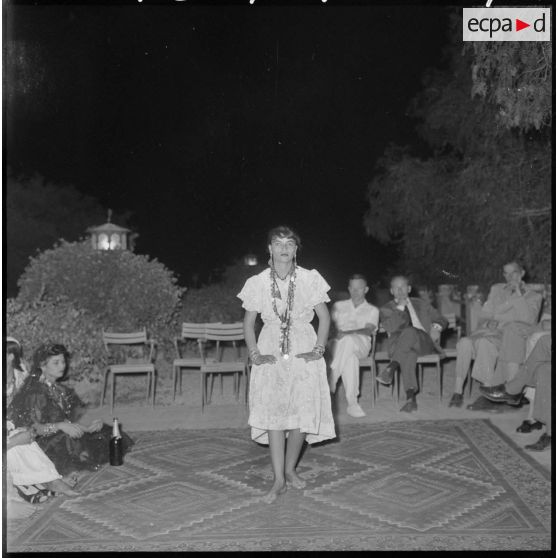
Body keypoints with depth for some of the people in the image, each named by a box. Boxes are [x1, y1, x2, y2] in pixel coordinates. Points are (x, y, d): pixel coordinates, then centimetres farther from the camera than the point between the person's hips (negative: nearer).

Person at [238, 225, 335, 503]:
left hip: (303, 353, 0)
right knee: (273, 413, -6)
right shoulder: (258, 283, -1)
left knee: (304, 414, -3)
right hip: (271, 355, 0)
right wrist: (255, 354, -1)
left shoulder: (309, 279, -3)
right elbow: (248, 322, 9)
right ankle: (278, 480, 2)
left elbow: (324, 317, 4)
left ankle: (290, 469, 19)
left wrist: (318, 350, -4)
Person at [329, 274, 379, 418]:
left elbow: (368, 330, 0)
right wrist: (337, 333, -12)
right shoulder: (339, 306, 29)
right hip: (338, 344, 1)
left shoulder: (372, 310, 21)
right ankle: (352, 403, -39)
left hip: (361, 345, -1)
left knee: (349, 340, -40)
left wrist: (348, 333, -20)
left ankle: (330, 383, -35)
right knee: (351, 357, -38)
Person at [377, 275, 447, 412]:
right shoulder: (386, 309, 21)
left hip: (424, 342, 1)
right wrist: (400, 307, 0)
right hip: (398, 344, -1)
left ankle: (391, 367, -48)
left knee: (409, 332, -36)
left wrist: (436, 328, 3)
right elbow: (391, 327, 0)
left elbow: (442, 320, 26)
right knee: (409, 353, -40)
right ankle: (411, 397, -49)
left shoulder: (421, 304, 29)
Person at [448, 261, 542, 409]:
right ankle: (458, 392, -32)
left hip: (514, 338, -3)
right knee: (465, 342, -31)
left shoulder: (534, 296, 14)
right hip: (491, 332, 4)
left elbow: (530, 320, -4)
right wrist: (489, 322, -3)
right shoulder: (496, 289, 25)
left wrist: (519, 294, -7)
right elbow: (485, 314, 20)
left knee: (485, 342, -37)